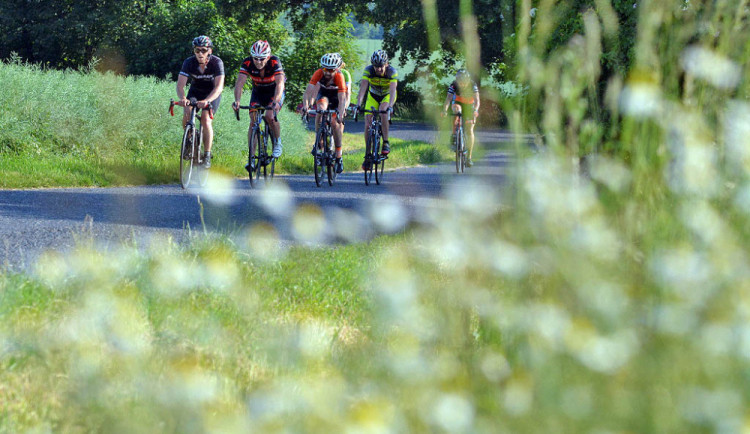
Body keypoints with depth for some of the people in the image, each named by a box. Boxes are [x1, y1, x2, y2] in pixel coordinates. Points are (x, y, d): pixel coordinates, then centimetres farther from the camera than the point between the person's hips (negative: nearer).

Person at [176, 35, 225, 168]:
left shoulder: (216, 62, -27)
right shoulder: (189, 62, -22)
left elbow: (219, 86, -37)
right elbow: (180, 84, -28)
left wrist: (206, 101, -54)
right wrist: (182, 98, -51)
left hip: (212, 94, -2)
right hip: (195, 91, 2)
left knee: (206, 120, -22)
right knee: (187, 116, -20)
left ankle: (207, 155, -13)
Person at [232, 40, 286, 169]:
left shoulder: (275, 63, -31)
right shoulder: (247, 63, -24)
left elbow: (280, 83, -42)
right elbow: (239, 83, -32)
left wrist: (275, 102, -58)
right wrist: (237, 100, -50)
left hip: (275, 92, -3)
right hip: (258, 92, 3)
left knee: (270, 116, -26)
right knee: (253, 121, -14)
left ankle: (278, 143, 1)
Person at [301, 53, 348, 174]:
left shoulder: (339, 77, -36)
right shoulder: (318, 73, -32)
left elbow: (342, 99, -40)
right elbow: (308, 91, -38)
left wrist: (340, 115, -53)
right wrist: (305, 106, -54)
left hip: (337, 96, -1)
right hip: (323, 94, 1)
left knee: (335, 124, -13)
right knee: (321, 109, -31)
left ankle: (339, 158, -4)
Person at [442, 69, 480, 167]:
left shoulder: (473, 85, -29)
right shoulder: (453, 85, -27)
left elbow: (477, 99, -38)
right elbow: (448, 98, -36)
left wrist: (475, 110, -57)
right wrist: (445, 110, -54)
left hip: (469, 105, 0)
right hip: (458, 103, 0)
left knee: (470, 130, -9)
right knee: (457, 109, -38)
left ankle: (469, 157, -5)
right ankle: (454, 135, -27)